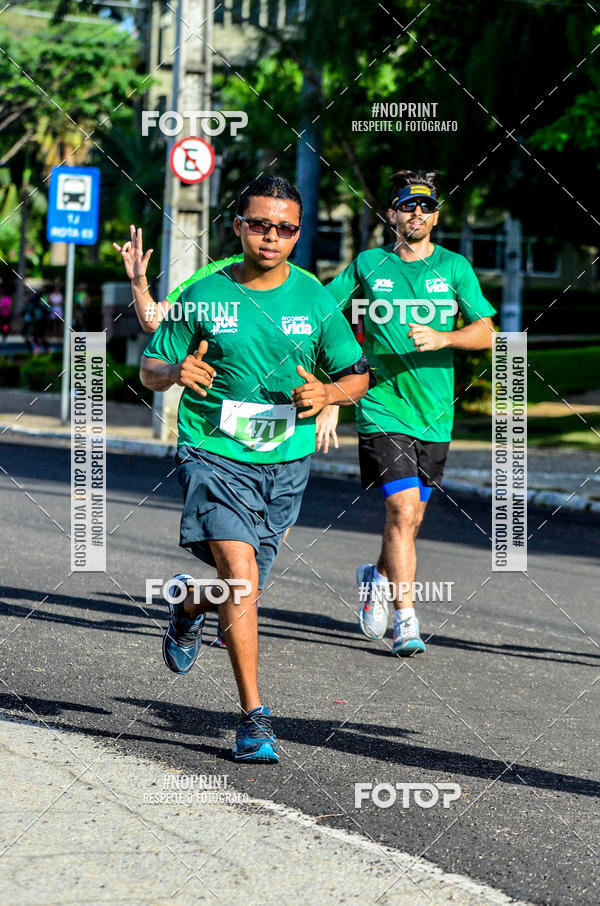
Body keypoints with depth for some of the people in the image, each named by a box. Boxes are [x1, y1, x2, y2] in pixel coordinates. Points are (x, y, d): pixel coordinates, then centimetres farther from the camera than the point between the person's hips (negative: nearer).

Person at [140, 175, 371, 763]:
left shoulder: (314, 299, 1)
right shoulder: (204, 296, -3)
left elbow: (359, 376, 8)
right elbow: (149, 369, 4)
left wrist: (328, 392, -15)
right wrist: (176, 371, -19)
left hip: (286, 463, 3)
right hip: (214, 455, -3)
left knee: (241, 587, 12)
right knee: (240, 576, -20)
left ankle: (189, 606, 49)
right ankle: (253, 719, -14)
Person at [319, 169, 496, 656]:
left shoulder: (455, 267, 4)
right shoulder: (368, 265, 2)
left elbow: (485, 332, -2)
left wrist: (442, 338, -21)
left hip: (435, 413, 3)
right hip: (382, 410, -3)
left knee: (412, 516, 12)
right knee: (403, 510, -16)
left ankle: (379, 576, 41)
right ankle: (406, 620, -11)